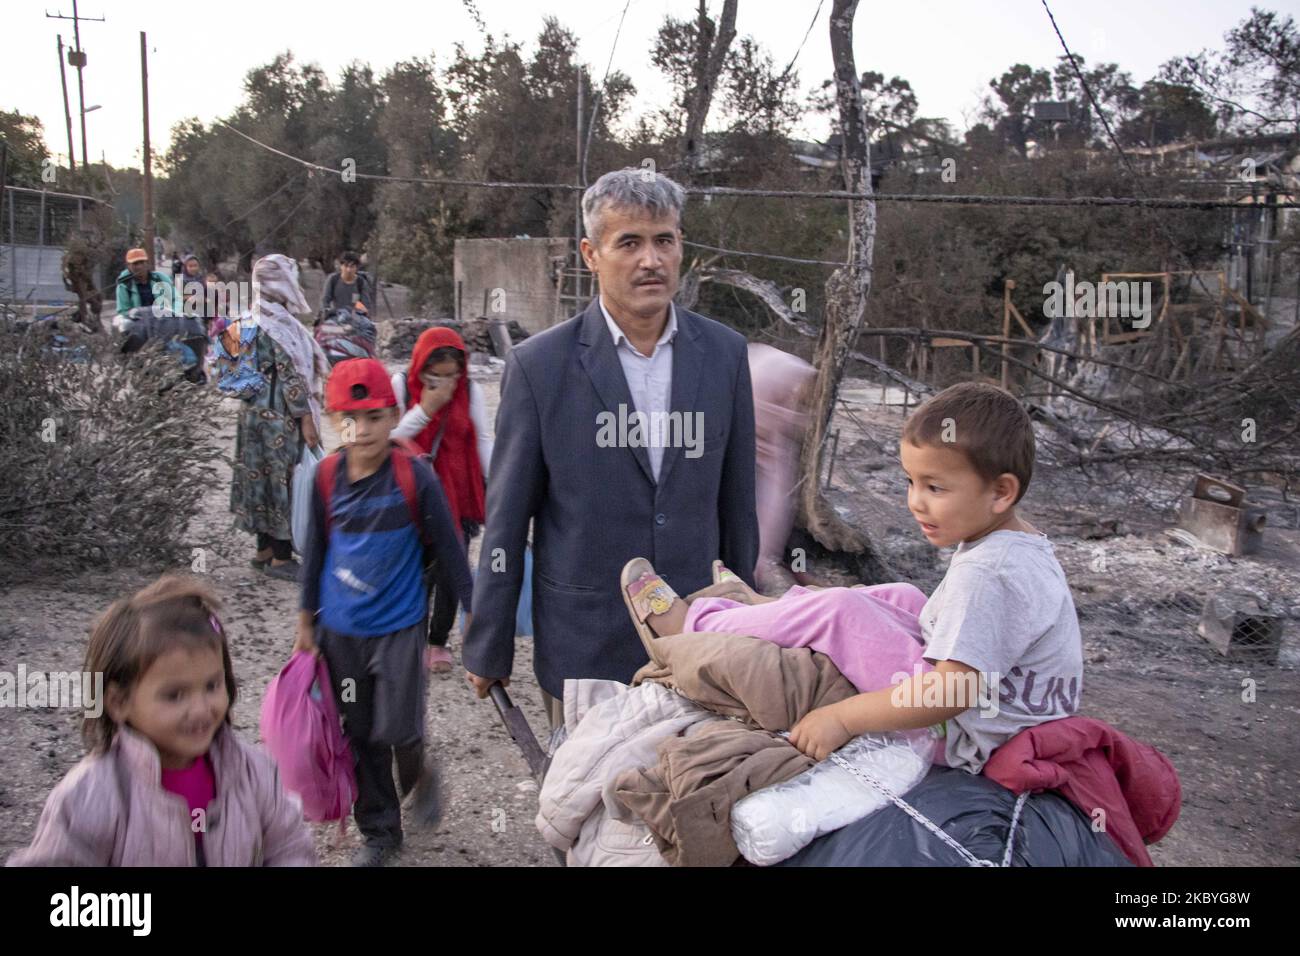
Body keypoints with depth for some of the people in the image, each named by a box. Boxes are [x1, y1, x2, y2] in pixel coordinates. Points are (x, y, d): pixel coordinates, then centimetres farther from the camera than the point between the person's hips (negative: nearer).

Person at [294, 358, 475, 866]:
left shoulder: (415, 476, -14)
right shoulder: (327, 476, -3)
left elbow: (448, 548, -8)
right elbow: (316, 551, 8)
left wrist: (473, 614, -5)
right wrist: (307, 623, 12)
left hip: (399, 627, -3)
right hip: (341, 630, 4)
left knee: (397, 732, -5)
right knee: (361, 736, 12)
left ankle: (418, 776, 31)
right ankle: (379, 829, 30)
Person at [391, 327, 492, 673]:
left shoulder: (470, 390, -3)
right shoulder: (401, 384, -7)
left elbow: (483, 441, -1)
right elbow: (390, 437, -10)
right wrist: (425, 409, -20)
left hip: (457, 495, 2)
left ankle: (439, 641, 24)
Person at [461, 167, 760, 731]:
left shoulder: (724, 353, 1)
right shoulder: (539, 365, -8)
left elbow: (737, 500, 8)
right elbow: (506, 519, -3)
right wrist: (488, 649, 1)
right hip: (584, 641, -2)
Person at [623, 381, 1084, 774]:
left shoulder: (988, 573, -28)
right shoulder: (1021, 541, 5)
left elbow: (950, 692, -33)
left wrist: (842, 717, -27)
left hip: (966, 742, -10)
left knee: (836, 611, -16)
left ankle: (691, 624, 1)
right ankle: (760, 608, 32)